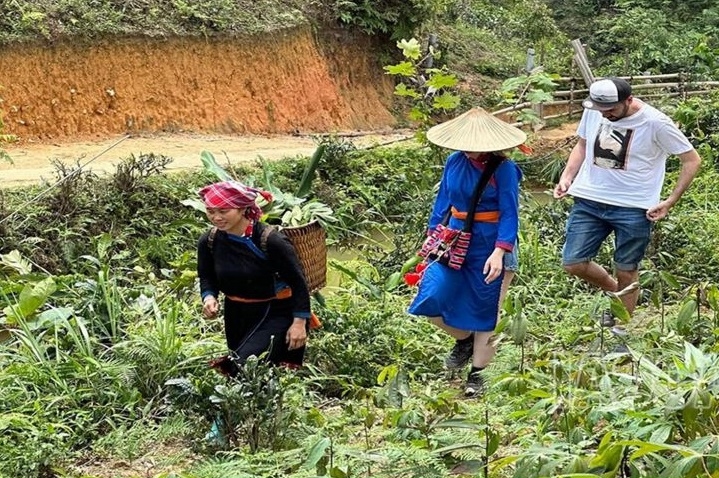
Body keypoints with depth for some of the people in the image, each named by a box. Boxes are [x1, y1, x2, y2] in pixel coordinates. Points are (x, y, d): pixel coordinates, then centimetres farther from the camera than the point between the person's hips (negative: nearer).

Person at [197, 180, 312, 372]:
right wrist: (209, 297, -15)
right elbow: (207, 277, 7)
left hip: (276, 314, -6)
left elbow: (297, 281, -17)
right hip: (237, 315, 6)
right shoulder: (208, 242, -10)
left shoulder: (270, 241, -25)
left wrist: (299, 322, -16)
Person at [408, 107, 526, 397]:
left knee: (483, 307, 7)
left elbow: (509, 215, -16)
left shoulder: (503, 170, -15)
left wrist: (499, 252, -26)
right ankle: (464, 339, 22)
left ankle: (477, 372, 25)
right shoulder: (454, 162, -1)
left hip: (487, 245, -4)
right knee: (431, 298, -8)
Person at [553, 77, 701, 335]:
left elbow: (692, 160, -5)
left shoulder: (655, 123, -14)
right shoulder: (593, 110, -2)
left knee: (626, 273, 6)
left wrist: (669, 202, -9)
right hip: (589, 200, 4)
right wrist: (566, 177, 2)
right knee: (573, 263, -2)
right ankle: (616, 294, 27)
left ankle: (620, 334, 24)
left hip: (633, 209, -4)